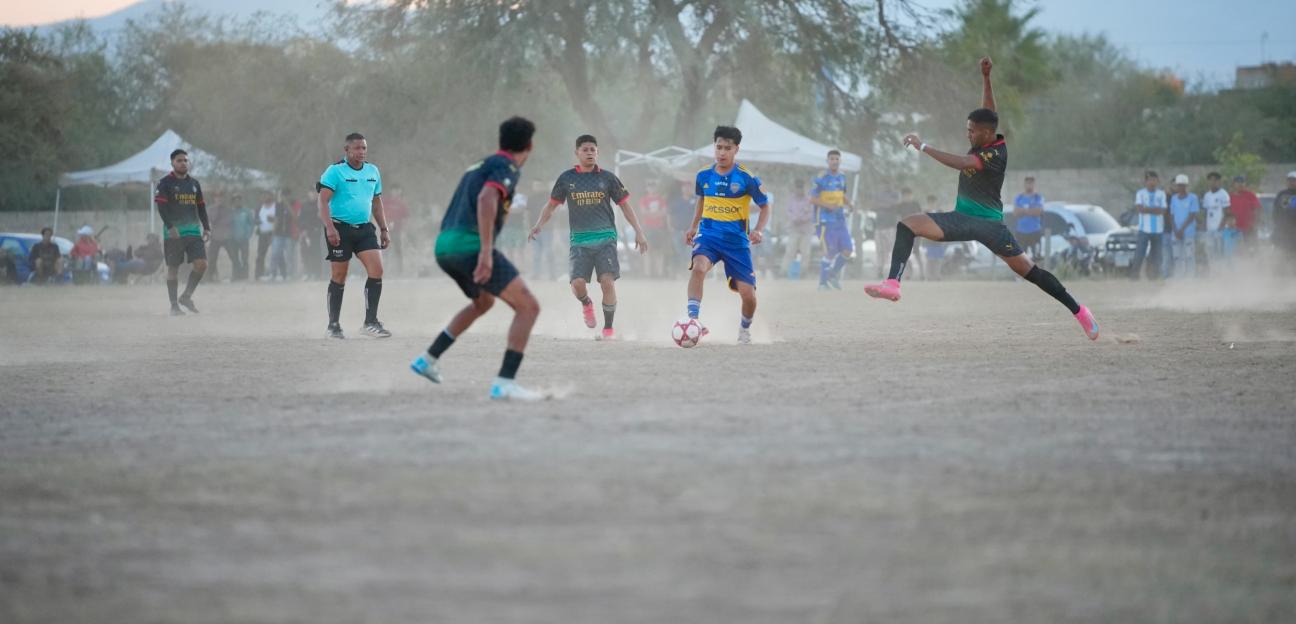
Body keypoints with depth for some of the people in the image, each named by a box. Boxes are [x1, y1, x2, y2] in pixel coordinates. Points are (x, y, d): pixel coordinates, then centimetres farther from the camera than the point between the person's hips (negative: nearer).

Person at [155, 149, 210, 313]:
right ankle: (174, 306, 7)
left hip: (194, 231, 5)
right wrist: (170, 227, -22)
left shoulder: (194, 184, 14)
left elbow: (201, 207, 17)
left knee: (202, 264, -7)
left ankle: (186, 297, 10)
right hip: (173, 232, -5)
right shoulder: (165, 183, -2)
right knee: (173, 268, 0)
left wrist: (206, 227, 8)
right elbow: (161, 207, -11)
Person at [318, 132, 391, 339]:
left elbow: (377, 202, 22)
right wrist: (329, 227, -25)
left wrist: (384, 230, 17)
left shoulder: (372, 171, 12)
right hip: (340, 228, -5)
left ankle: (370, 322, -4)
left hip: (364, 228, 5)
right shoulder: (335, 171, -7)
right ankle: (333, 325, 12)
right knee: (339, 277, 0)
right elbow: (323, 200, -13)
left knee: (377, 269, -10)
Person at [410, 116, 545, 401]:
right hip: (470, 245, -9)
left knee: (482, 303, 34)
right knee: (528, 306, -8)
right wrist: (486, 251, -29)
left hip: (444, 246, 9)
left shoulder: (481, 165, 24)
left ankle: (429, 359, 35)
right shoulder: (507, 167, -3)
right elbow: (486, 199, -22)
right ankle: (505, 383, -20)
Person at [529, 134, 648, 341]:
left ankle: (608, 328, 1)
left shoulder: (607, 177, 6)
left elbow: (624, 205, 11)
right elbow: (552, 204, 16)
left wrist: (638, 231, 5)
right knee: (577, 283, -16)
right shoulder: (567, 178, 7)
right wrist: (539, 224, 0)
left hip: (605, 238, 0)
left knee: (607, 281, -15)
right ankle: (586, 304, 21)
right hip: (580, 240, 0)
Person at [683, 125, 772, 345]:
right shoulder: (704, 176, 2)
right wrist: (693, 226, 18)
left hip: (737, 240, -1)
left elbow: (765, 206, 1)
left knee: (748, 295, -1)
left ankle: (745, 328, 30)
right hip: (708, 235, 1)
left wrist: (759, 230, -15)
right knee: (699, 268, -33)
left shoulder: (747, 178, -8)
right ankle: (693, 319, -34)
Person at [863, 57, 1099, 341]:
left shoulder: (995, 154, -21)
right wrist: (985, 77, 7)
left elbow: (961, 163, -35)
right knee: (908, 224, -11)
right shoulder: (985, 142, 4)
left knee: (1028, 270, -6)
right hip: (962, 219, 8)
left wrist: (924, 147, -32)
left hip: (988, 223, -8)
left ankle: (1079, 311, 6)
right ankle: (893, 283, -25)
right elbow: (987, 111, 18)